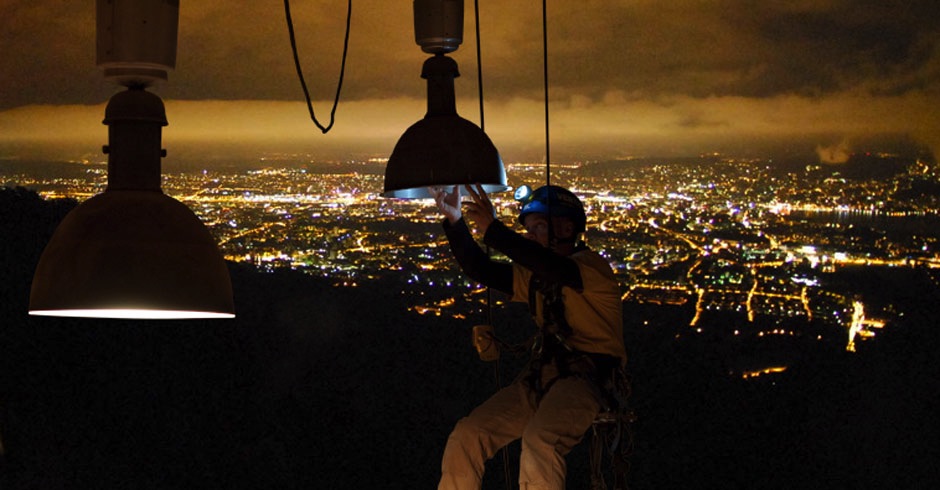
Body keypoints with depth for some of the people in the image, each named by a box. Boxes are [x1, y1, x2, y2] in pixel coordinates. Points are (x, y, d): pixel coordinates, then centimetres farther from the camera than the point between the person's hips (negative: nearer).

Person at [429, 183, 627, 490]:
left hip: (586, 377, -8)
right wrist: (455, 222, -2)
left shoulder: (591, 266, -6)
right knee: (466, 436, -8)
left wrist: (492, 230, -31)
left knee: (538, 442, -35)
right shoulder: (534, 277, 19)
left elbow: (552, 267, -27)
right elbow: (480, 269, 12)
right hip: (541, 376, 8)